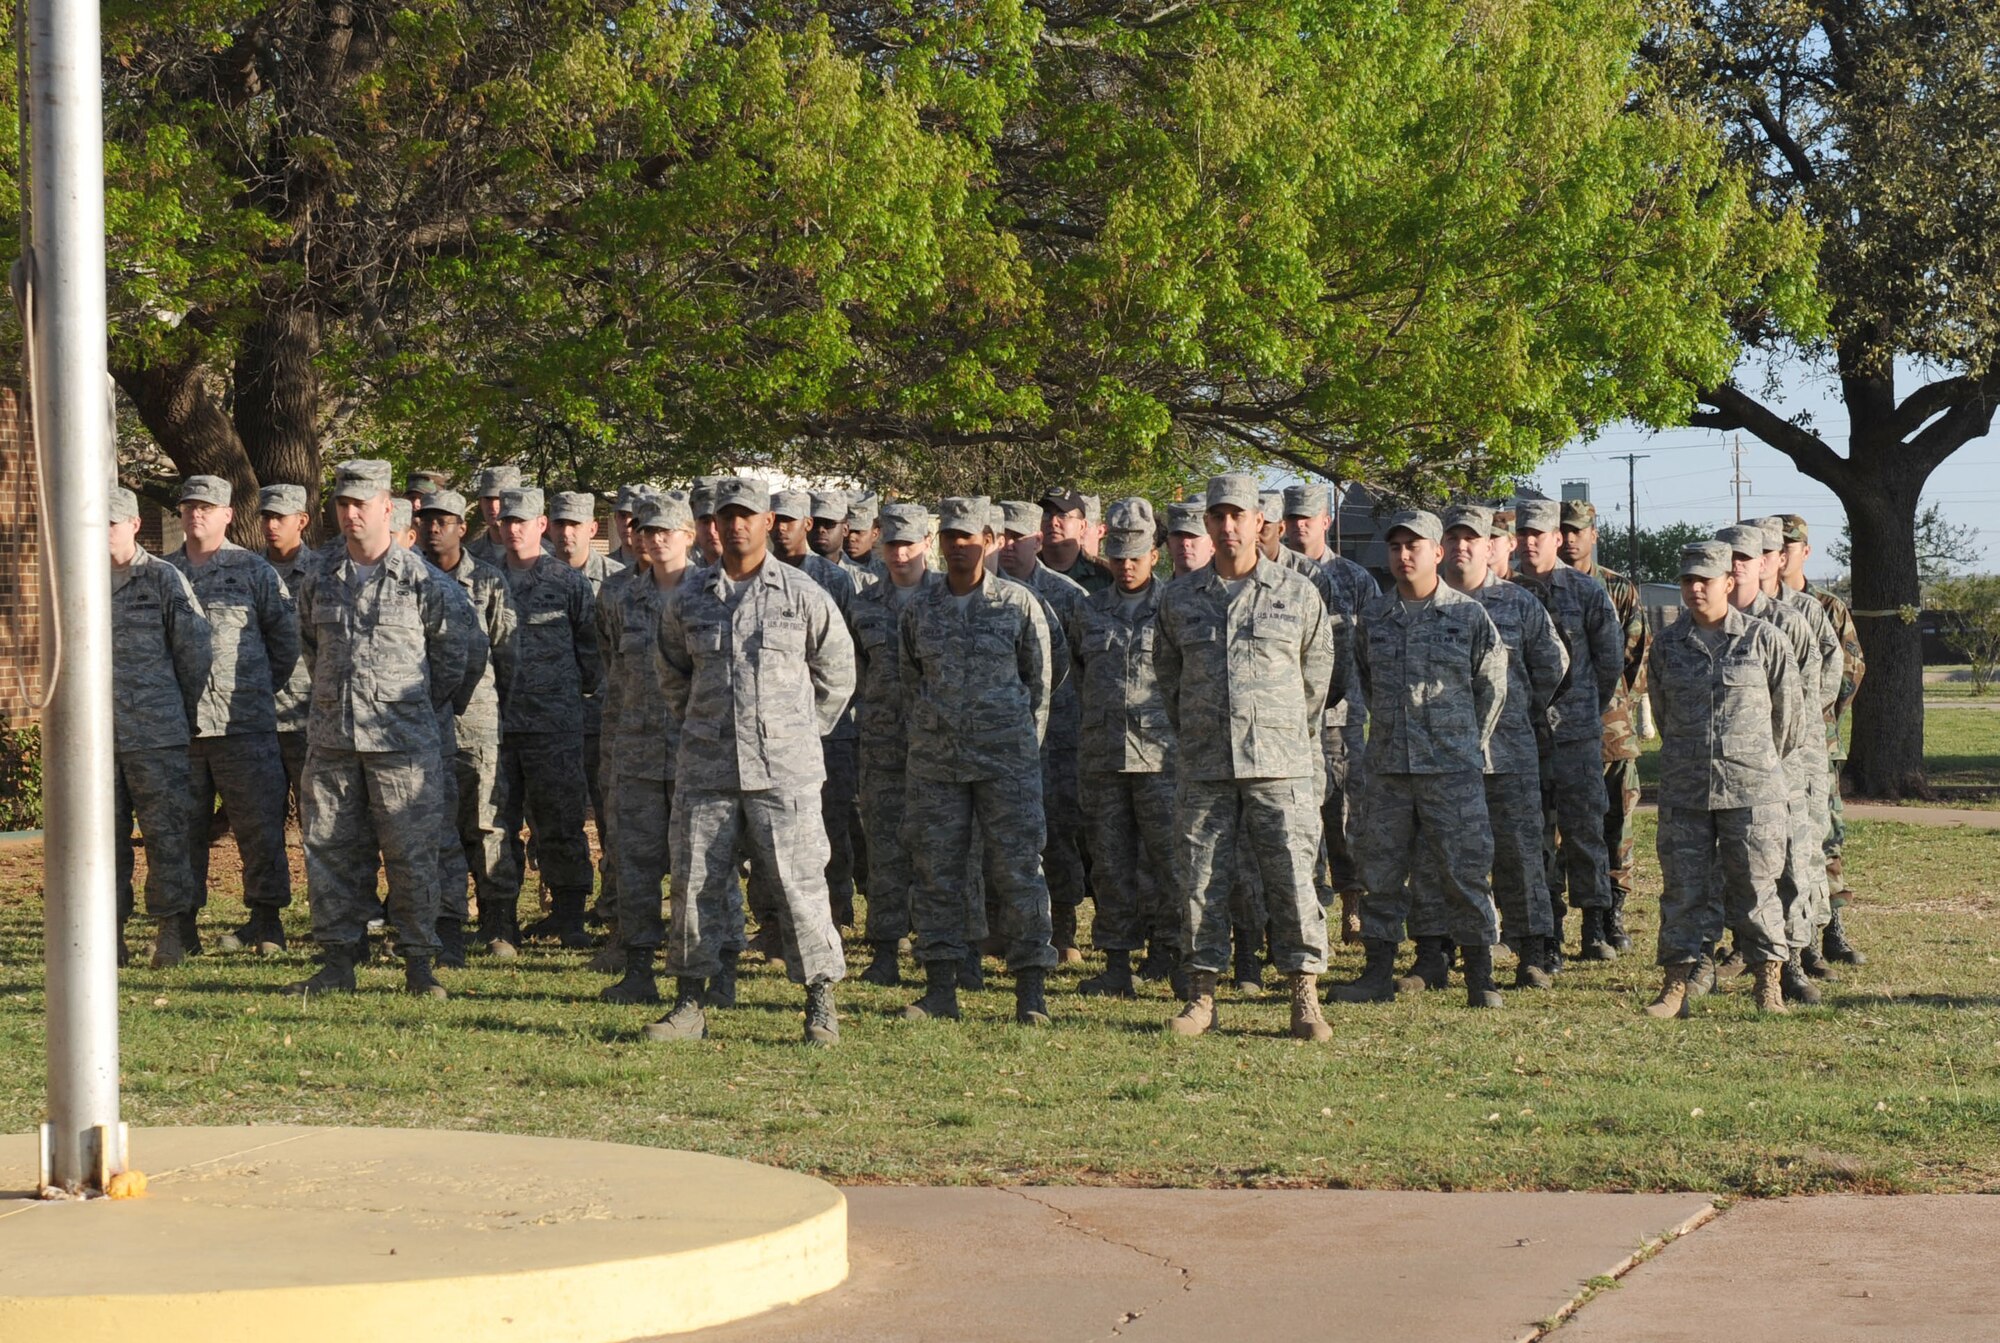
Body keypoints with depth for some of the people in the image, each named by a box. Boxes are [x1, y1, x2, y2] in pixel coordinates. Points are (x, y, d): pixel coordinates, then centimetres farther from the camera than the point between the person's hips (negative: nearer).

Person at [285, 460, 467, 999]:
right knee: (330, 851, 5)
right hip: (331, 741, 4)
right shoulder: (319, 582, 10)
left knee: (411, 854, -3)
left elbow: (451, 656, 7)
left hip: (401, 742, -4)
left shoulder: (422, 581, -1)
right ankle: (338, 961, 12)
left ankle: (419, 964, 3)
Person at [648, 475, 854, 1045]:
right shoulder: (687, 599, 7)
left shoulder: (803, 596, 0)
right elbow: (673, 675, 22)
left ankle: (821, 1007, 4)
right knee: (695, 883, 4)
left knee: (799, 882, -4)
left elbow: (837, 673, 11)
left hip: (783, 768, -3)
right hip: (705, 764, 3)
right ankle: (689, 1005, 12)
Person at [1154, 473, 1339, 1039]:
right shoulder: (1179, 598, 8)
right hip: (1202, 768, 2)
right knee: (1201, 881, 3)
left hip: (1280, 765, -2)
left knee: (1293, 880, -3)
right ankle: (1201, 995, 11)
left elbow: (1318, 677, 13)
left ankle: (1306, 1001, 1)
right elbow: (1167, 674, 20)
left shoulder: (1297, 595, 4)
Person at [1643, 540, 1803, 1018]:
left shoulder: (1763, 639, 0)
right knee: (1683, 886, 2)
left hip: (1751, 787, -2)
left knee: (1755, 885, 2)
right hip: (1683, 790, 2)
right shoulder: (1666, 645, 6)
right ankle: (1676, 984, 5)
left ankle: (1769, 982, 11)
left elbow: (1787, 711, 9)